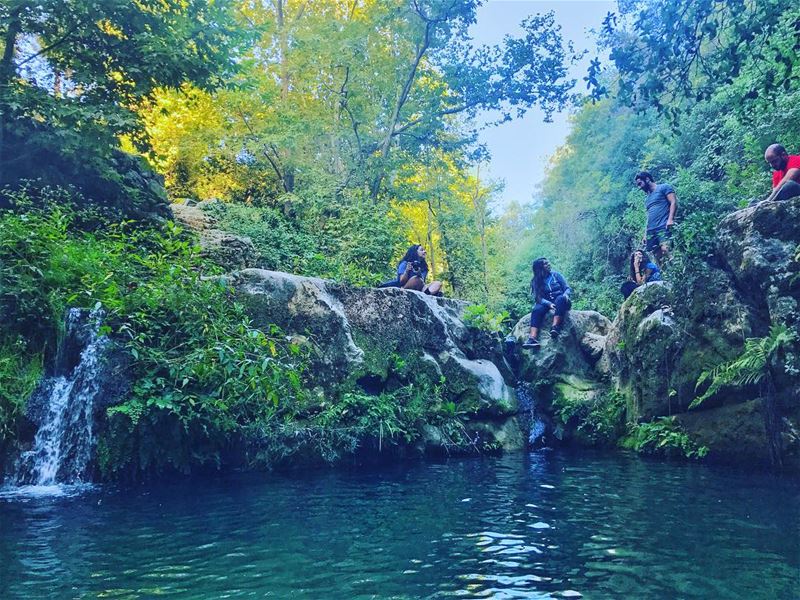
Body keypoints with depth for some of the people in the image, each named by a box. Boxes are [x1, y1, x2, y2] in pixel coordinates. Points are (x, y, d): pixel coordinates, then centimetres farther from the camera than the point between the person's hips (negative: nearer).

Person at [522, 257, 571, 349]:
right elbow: (539, 297, -8)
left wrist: (566, 294, -22)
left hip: (560, 300, 0)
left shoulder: (556, 275, 5)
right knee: (537, 310, -32)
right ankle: (533, 339, -50)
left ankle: (555, 327, -51)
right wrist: (549, 304, -27)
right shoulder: (536, 281, 3)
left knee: (560, 299, -36)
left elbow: (567, 288, 2)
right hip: (546, 303, 0)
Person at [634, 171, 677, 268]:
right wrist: (645, 234, 19)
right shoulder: (647, 197, 29)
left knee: (665, 250, -26)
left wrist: (670, 219, -19)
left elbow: (674, 202, -4)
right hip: (651, 231, 7)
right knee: (657, 257, -3)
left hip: (663, 228, -7)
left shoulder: (664, 187, 8)